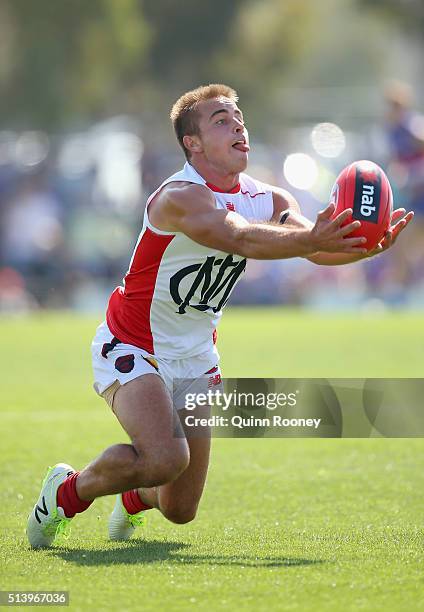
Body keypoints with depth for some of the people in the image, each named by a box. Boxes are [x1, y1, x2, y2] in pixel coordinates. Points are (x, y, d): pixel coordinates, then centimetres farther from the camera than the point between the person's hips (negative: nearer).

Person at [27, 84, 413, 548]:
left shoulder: (269, 200, -2)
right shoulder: (180, 197, -24)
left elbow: (316, 246, -17)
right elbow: (240, 238, -42)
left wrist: (369, 245, -38)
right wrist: (309, 239, -57)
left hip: (195, 361, 7)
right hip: (132, 348, -7)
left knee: (180, 510, 6)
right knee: (165, 458, -31)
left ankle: (133, 499, 44)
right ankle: (69, 490, -3)